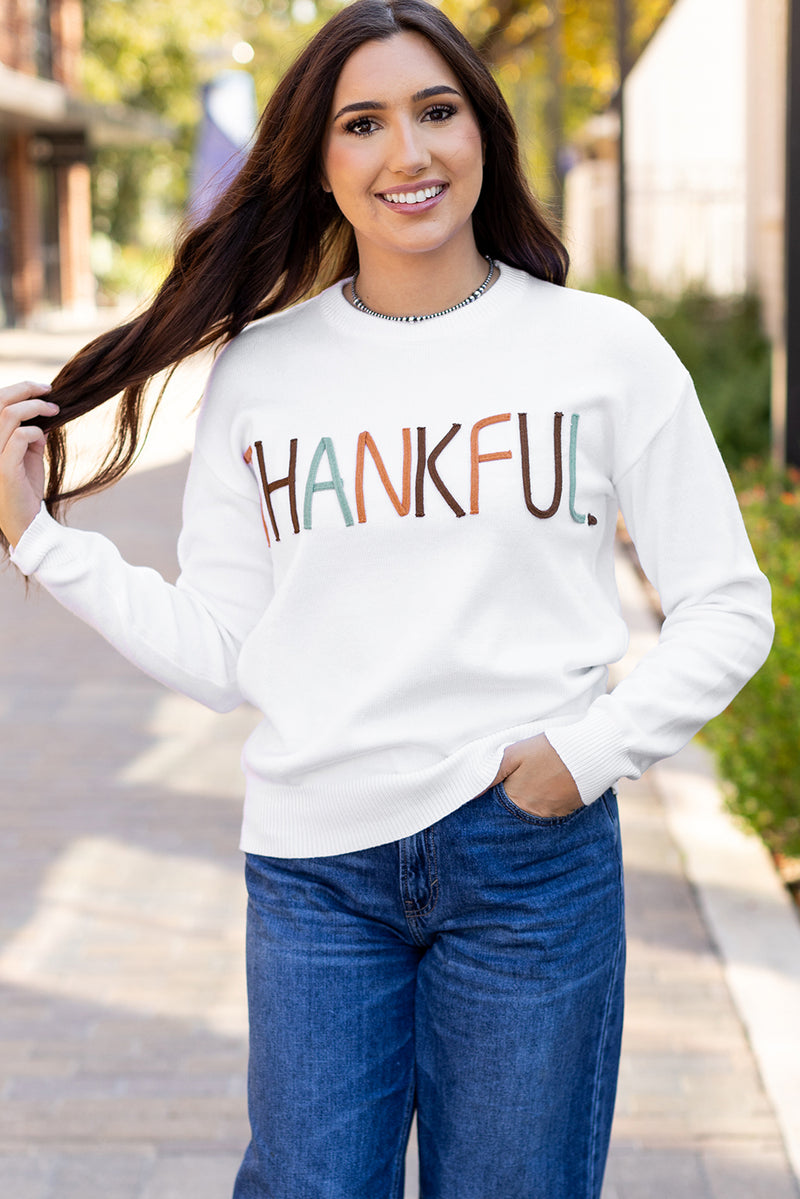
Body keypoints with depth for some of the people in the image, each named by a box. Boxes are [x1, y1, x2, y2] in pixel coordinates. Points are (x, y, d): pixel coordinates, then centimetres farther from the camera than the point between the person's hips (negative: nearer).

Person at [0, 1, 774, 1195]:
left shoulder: (604, 349, -1)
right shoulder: (260, 370, 4)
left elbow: (727, 611, 3)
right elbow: (215, 652, 4)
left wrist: (596, 749, -9)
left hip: (531, 855, -1)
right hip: (313, 863, 1)